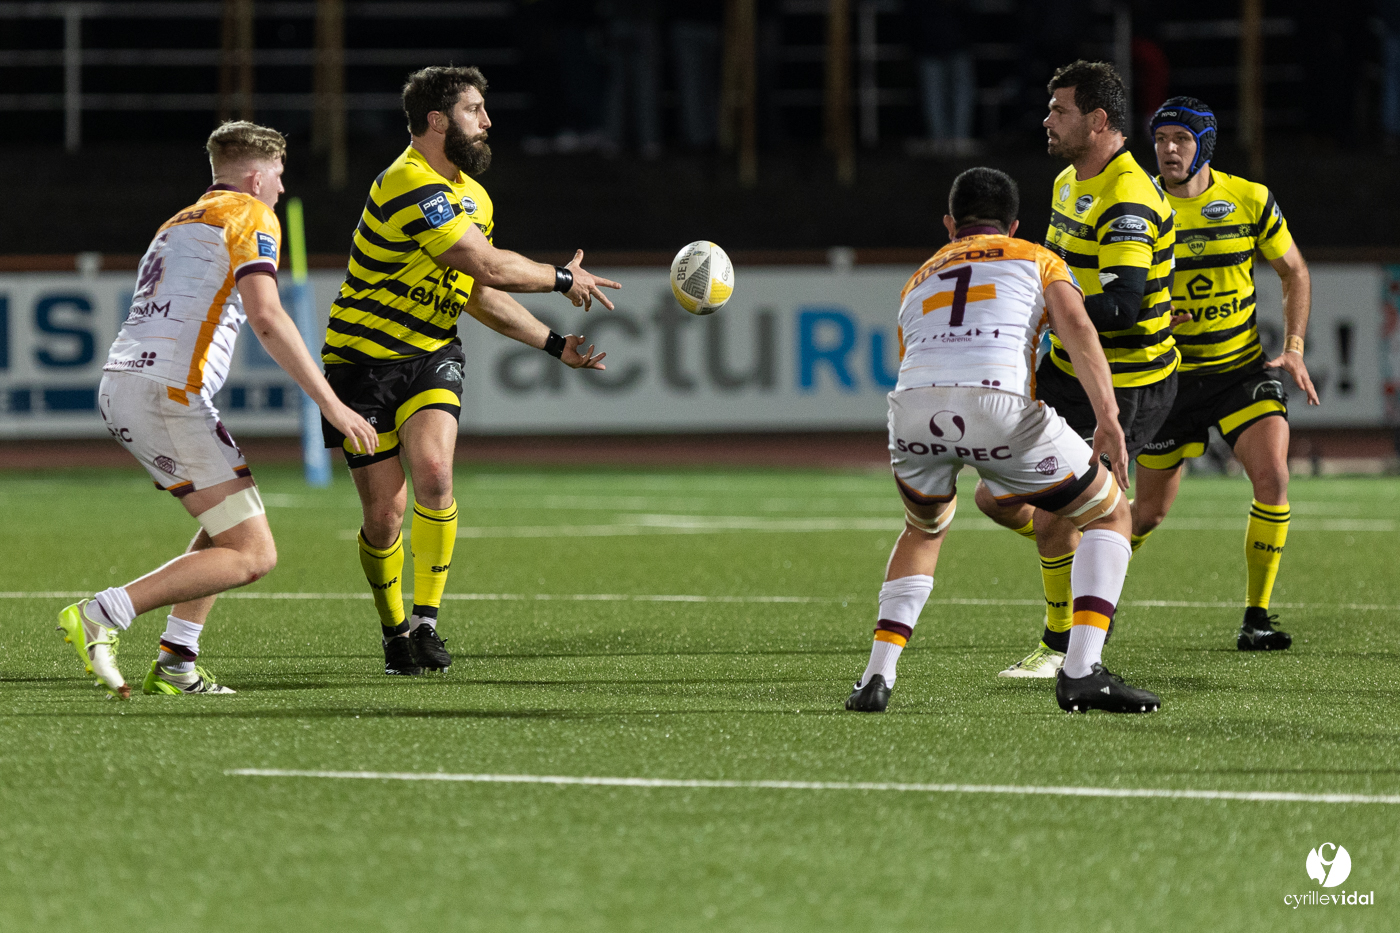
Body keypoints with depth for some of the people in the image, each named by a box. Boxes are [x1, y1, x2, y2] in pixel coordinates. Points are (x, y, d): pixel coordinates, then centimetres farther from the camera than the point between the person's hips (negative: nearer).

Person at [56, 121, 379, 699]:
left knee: (229, 526, 24)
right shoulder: (250, 217, 1)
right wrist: (331, 404, -13)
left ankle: (175, 664, 11)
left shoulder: (178, 223, 28)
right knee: (253, 554, -8)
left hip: (118, 388, 9)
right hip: (169, 394, -9)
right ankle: (101, 616, -19)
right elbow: (266, 317, -13)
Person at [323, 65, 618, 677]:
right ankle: (394, 632, 20)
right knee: (384, 515, -3)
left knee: (434, 475, -22)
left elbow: (480, 295, 19)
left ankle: (426, 620, -14)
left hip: (431, 357, 6)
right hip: (364, 361, -6)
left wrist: (556, 345, 14)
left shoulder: (471, 196, 11)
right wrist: (563, 279, -7)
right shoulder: (410, 185, -21)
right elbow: (489, 266, -22)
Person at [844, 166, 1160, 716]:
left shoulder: (920, 279, 37)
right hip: (999, 399, -4)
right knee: (1109, 515, 17)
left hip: (913, 407, 4)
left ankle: (877, 677, 22)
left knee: (923, 530, 35)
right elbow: (1076, 329, 5)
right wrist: (1108, 417, -8)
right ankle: (1082, 672, 0)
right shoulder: (1036, 260, 26)